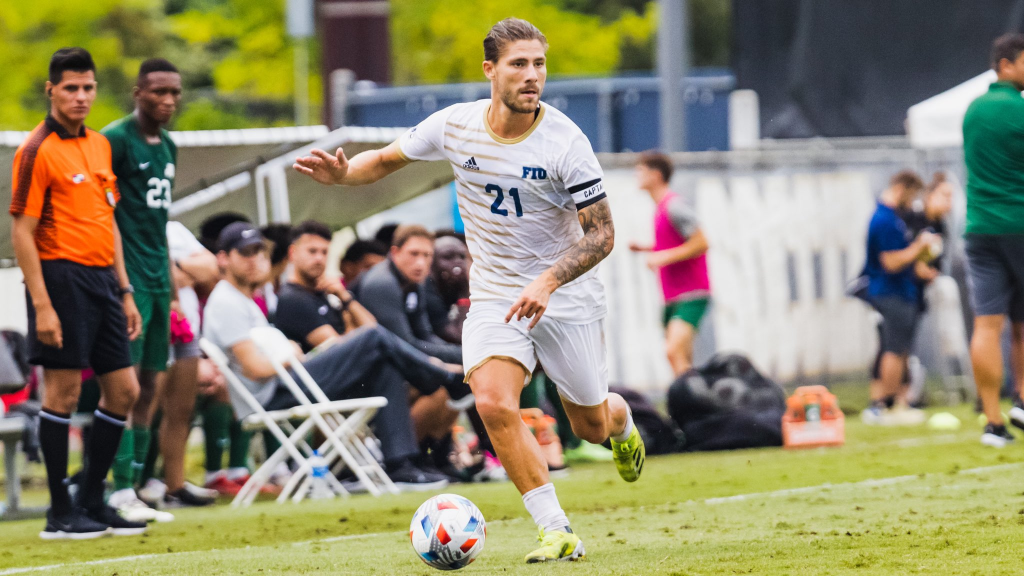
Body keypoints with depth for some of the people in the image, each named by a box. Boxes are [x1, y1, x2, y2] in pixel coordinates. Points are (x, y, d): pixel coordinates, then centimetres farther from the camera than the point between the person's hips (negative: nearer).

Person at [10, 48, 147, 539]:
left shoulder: (99, 145, 15)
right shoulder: (38, 150, -10)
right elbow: (22, 233, -12)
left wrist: (125, 291, 18)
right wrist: (42, 305, -18)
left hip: (101, 278, 8)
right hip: (62, 276, -8)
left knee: (123, 390, 8)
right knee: (63, 391, -5)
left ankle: (92, 501, 18)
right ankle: (60, 513, 1)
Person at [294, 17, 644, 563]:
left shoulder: (564, 141, -18)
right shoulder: (455, 125, -9)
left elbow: (601, 233, -15)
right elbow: (386, 159, 8)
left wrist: (548, 282, -30)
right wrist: (341, 173, -13)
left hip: (566, 296, -2)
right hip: (493, 296, 2)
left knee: (590, 425, 10)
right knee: (494, 404, -23)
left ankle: (621, 421, 51)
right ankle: (557, 533, -16)